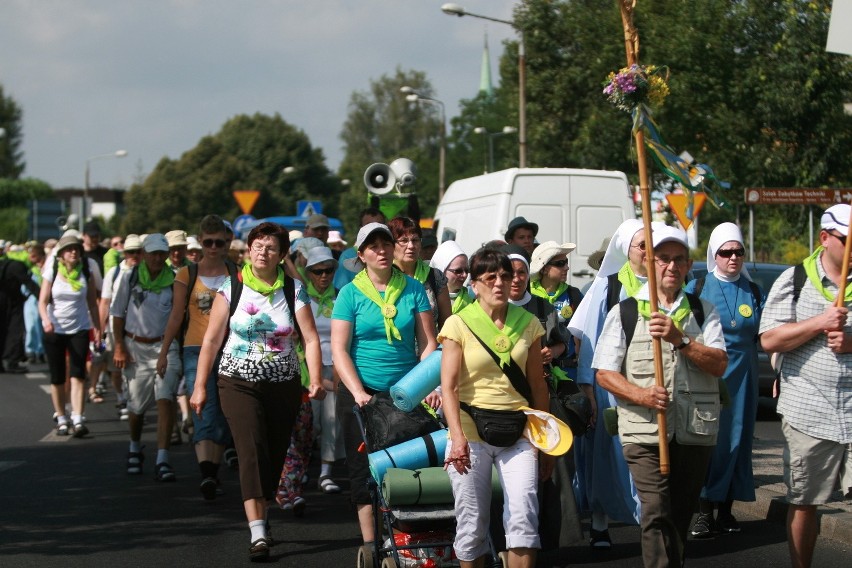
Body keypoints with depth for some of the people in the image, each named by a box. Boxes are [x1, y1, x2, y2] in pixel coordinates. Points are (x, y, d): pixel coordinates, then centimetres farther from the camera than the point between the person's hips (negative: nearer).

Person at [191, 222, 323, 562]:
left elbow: (311, 339, -5)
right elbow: (211, 340, 2)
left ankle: (259, 518, 28)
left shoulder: (293, 291, 2)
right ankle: (258, 534, -22)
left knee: (274, 456, 7)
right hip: (239, 383, -2)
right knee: (252, 451, -16)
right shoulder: (231, 289, 0)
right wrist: (200, 386, -1)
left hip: (283, 386, 2)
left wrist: (316, 380, -19)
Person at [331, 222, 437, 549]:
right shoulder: (350, 294, -1)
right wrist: (359, 393, -15)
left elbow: (428, 343, 2)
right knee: (365, 470, 0)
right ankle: (370, 543, 5)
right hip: (361, 394, -1)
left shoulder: (413, 289, 4)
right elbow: (339, 350, -5)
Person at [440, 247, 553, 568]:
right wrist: (458, 437, -22)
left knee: (524, 517, -12)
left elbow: (537, 385, 11)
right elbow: (449, 386, -10)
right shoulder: (459, 324, -2)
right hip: (471, 433, -2)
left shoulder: (527, 323, 7)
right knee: (472, 524, 3)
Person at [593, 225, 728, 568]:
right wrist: (641, 395, -15)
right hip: (645, 431, -3)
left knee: (682, 515, 10)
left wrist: (680, 339, -16)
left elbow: (719, 364, -1)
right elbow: (604, 373, 3)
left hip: (696, 432, 3)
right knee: (656, 514, -15)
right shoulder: (624, 312, 6)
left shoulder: (703, 311, 13)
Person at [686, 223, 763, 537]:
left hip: (742, 376, 3)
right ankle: (704, 513, -6)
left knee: (736, 439, 3)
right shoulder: (697, 288, 2)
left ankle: (725, 510, 10)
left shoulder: (753, 291, 9)